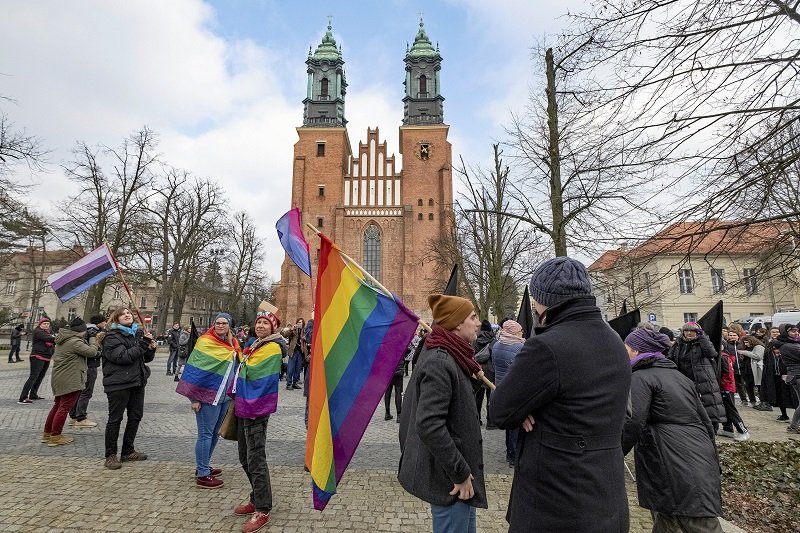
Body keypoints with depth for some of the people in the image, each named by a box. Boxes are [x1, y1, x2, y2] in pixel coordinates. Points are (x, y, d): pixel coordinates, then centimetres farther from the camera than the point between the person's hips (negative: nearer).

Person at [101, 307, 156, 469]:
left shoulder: (139, 333, 9)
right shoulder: (112, 337, -9)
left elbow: (146, 358, 15)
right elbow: (122, 357, -23)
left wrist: (151, 349, -5)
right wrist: (143, 344, -24)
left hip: (137, 382, 7)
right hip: (118, 383, -7)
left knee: (136, 416, 13)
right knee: (115, 419, 3)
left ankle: (128, 451, 28)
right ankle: (110, 455, 18)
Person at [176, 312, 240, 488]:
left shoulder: (232, 343, 8)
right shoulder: (206, 342, -13)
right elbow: (197, 370, -15)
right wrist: (195, 397, -16)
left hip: (224, 396, 7)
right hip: (208, 396, -7)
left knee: (214, 433, 18)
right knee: (205, 434, 1)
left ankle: (204, 466, 33)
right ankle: (202, 475, 11)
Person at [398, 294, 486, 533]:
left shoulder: (450, 357, 5)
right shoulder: (439, 362, -25)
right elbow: (429, 425, -29)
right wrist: (460, 473, -22)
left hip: (454, 469, 10)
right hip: (447, 474, -9)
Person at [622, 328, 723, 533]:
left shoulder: (640, 378, -8)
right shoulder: (678, 375, 18)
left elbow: (632, 425, -17)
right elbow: (705, 421, 20)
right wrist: (711, 462, 27)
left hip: (678, 469, -9)